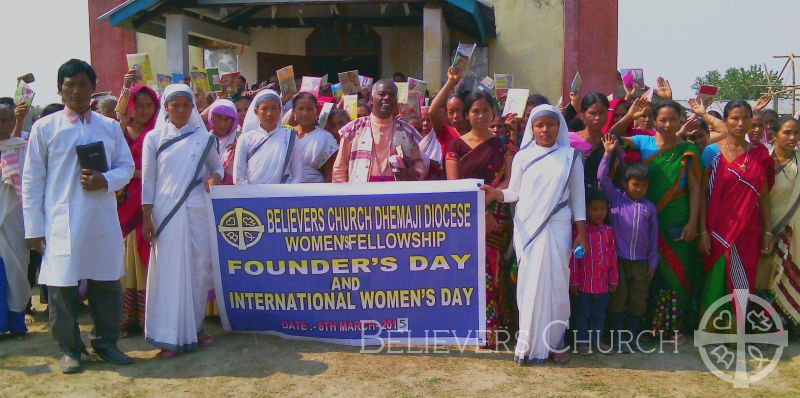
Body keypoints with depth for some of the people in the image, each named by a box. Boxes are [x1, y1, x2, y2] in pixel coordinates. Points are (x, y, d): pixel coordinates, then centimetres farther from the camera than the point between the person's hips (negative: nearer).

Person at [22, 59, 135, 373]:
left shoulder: (110, 127, 9)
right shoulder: (44, 128, 2)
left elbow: (127, 166, 10)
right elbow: (32, 181, 1)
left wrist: (105, 180, -13)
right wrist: (34, 228, -3)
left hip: (103, 221, 2)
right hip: (61, 222, -2)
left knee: (107, 284, 8)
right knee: (62, 286, 3)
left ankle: (106, 343, 24)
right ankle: (69, 349, 20)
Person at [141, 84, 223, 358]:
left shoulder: (204, 137, 7)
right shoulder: (154, 138, 4)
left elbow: (217, 167, 18)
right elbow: (148, 181, 4)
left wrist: (214, 177, -6)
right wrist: (147, 219, -1)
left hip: (197, 212, 2)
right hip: (166, 213, -1)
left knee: (199, 270, 6)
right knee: (168, 273, 0)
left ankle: (195, 328, 21)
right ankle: (169, 337, 6)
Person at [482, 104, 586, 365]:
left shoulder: (570, 156, 5)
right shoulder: (522, 156, 6)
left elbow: (577, 196, 6)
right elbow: (515, 192, 6)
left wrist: (581, 233, 2)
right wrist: (496, 193, -14)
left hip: (557, 228, 0)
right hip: (527, 227, 1)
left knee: (555, 283, 0)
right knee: (529, 283, 1)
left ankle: (553, 342, 11)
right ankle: (530, 342, 8)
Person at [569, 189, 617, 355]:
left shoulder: (608, 231, 4)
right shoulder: (580, 231, -8)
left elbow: (613, 257, 8)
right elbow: (574, 258, -7)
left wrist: (614, 280, 8)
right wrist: (573, 281, -8)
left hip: (603, 283, 4)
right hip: (584, 283, -4)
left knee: (599, 314, 15)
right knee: (583, 314, 7)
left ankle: (597, 340, 27)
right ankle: (582, 341, 17)